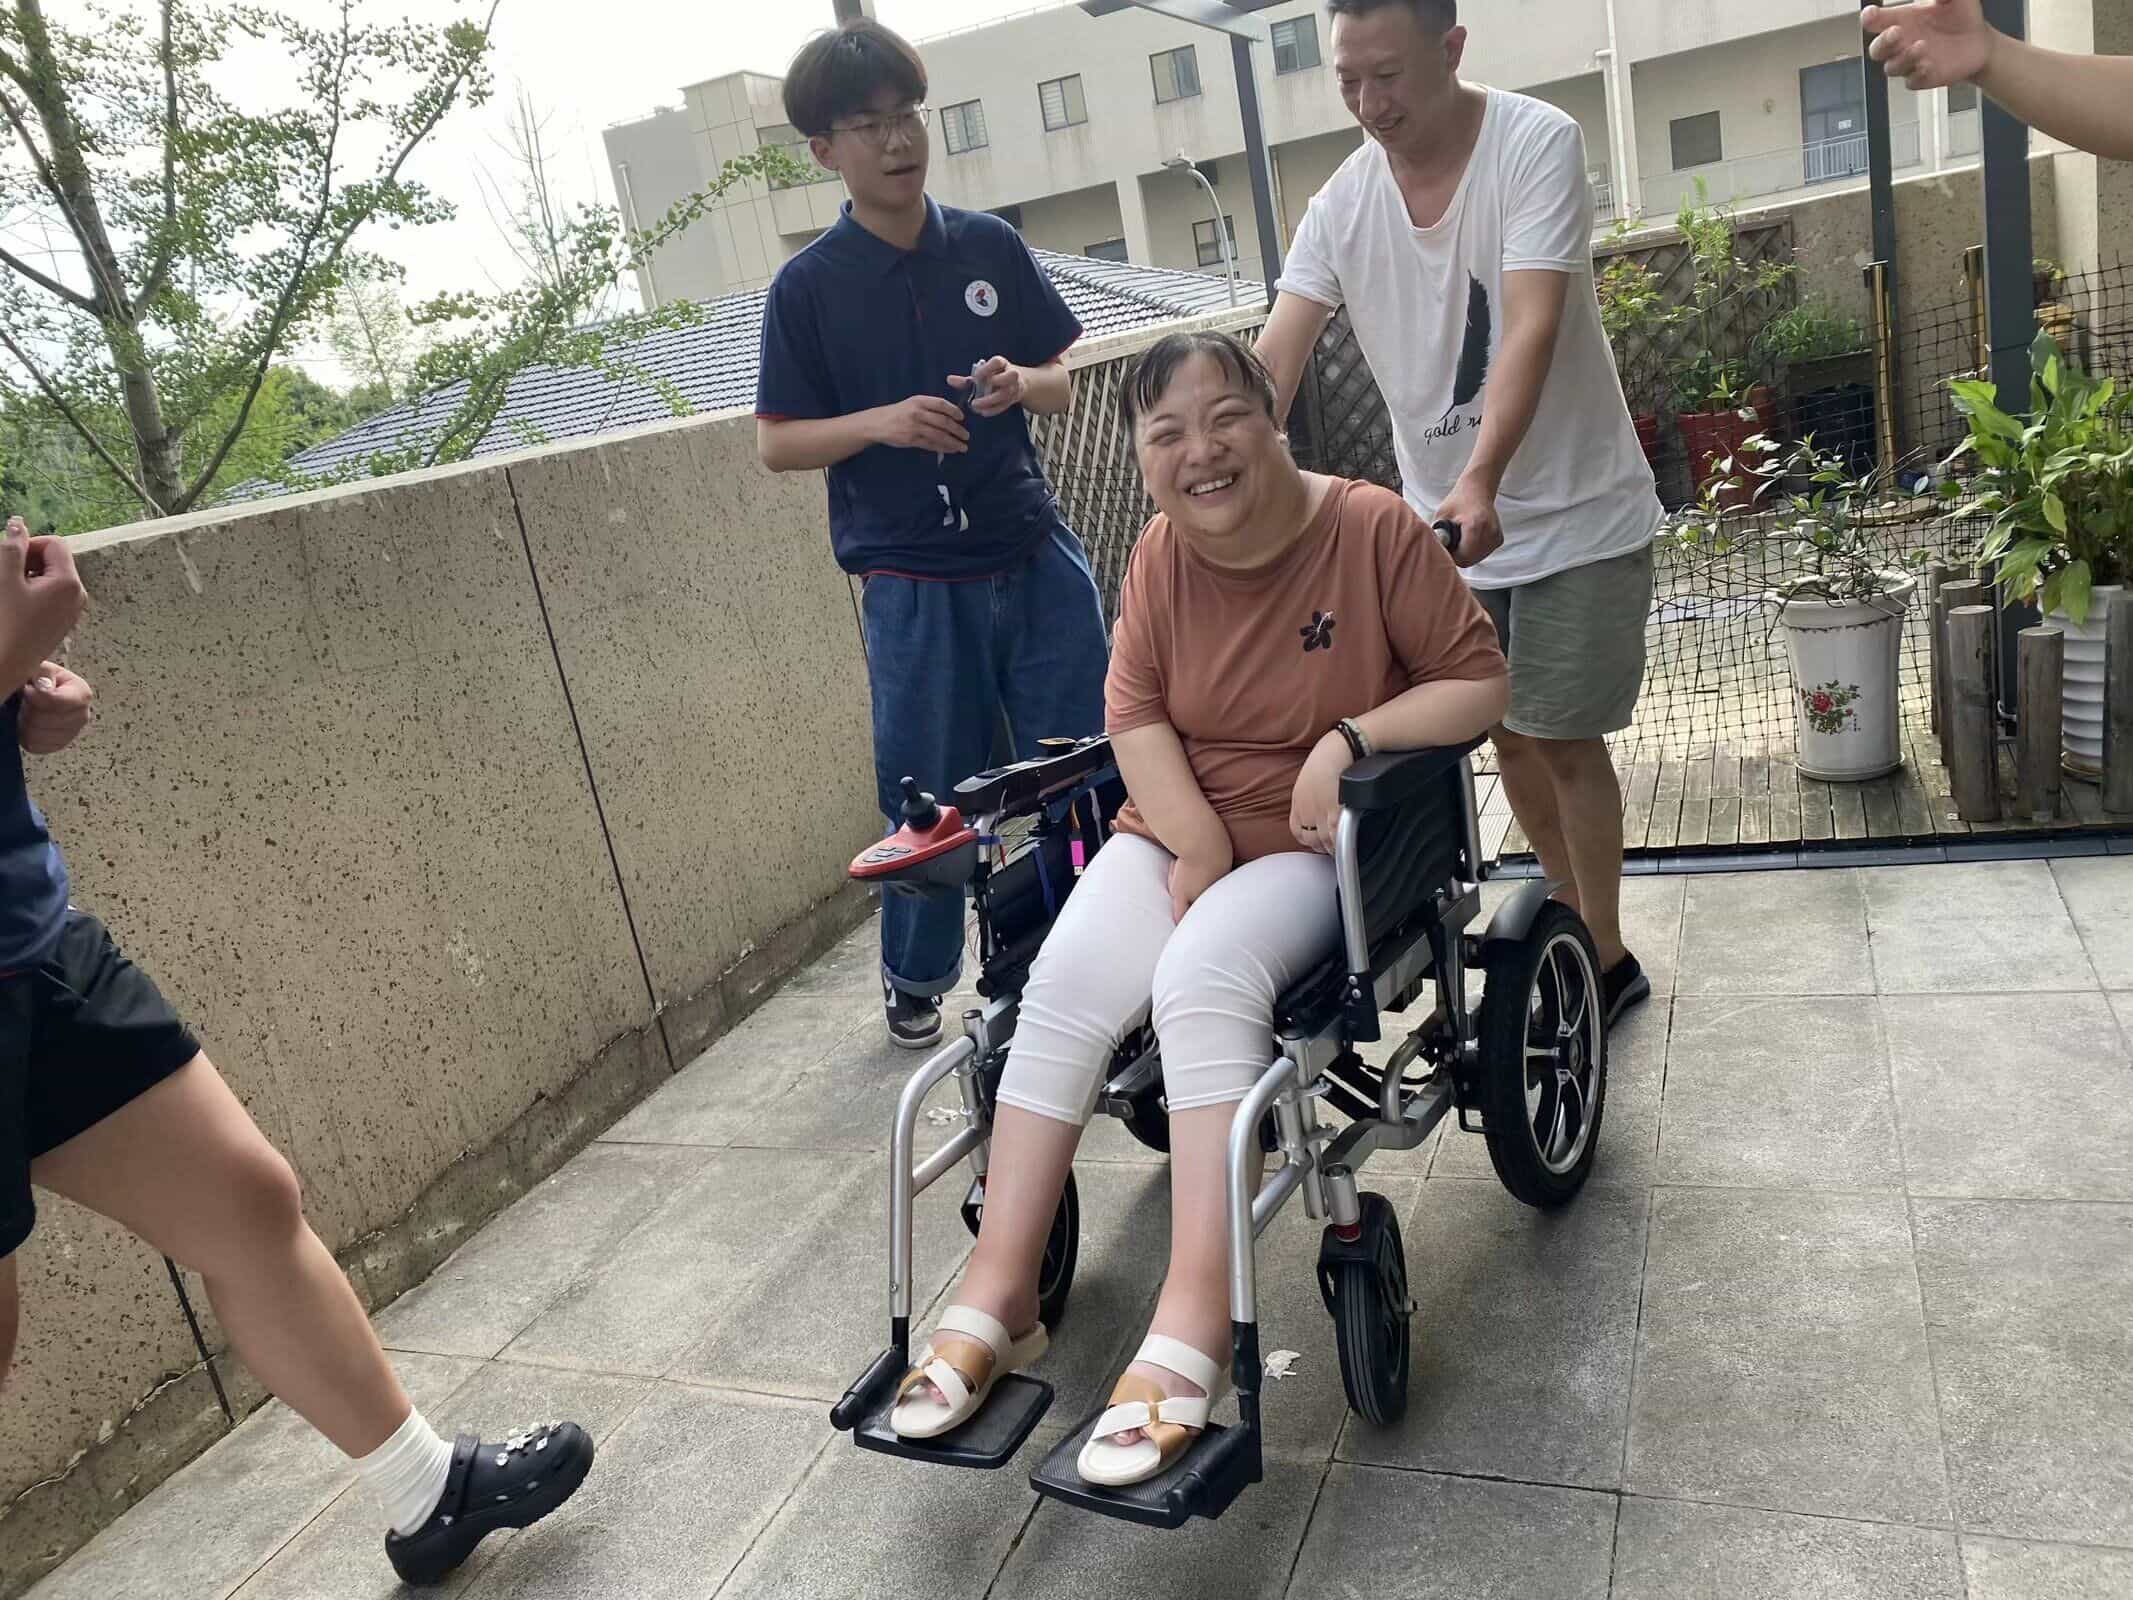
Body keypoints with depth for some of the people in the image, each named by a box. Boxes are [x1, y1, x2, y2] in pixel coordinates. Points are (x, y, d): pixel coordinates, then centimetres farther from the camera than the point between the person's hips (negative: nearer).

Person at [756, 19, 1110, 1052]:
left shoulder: (990, 247, 6)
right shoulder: (809, 286, -2)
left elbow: (1063, 380, 13)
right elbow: (775, 444, -1)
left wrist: (1022, 383, -11)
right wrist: (881, 422, -18)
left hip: (1039, 556, 3)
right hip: (913, 584, -2)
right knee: (930, 795, 6)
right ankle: (916, 979, 28)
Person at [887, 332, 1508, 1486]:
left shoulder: (1374, 530, -10)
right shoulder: (1161, 556, 3)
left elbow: (1482, 680, -7)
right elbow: (1135, 715, 1)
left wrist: (1352, 738, -22)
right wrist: (1195, 840, -13)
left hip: (1319, 843, -4)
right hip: (1179, 832, 4)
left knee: (1202, 978, -34)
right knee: (1063, 988, -22)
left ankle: (1193, 1324, -32)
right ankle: (996, 1295, -16)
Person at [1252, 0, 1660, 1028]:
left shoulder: (1536, 144, -16)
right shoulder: (1344, 200, -4)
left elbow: (1532, 325, -29)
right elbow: (1274, 361, -13)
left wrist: (1481, 479, -43)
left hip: (1574, 515, -5)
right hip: (1449, 520, 5)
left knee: (1563, 740, -2)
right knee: (1509, 736, 14)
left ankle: (1604, 957, 16)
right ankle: (1575, 918, 34)